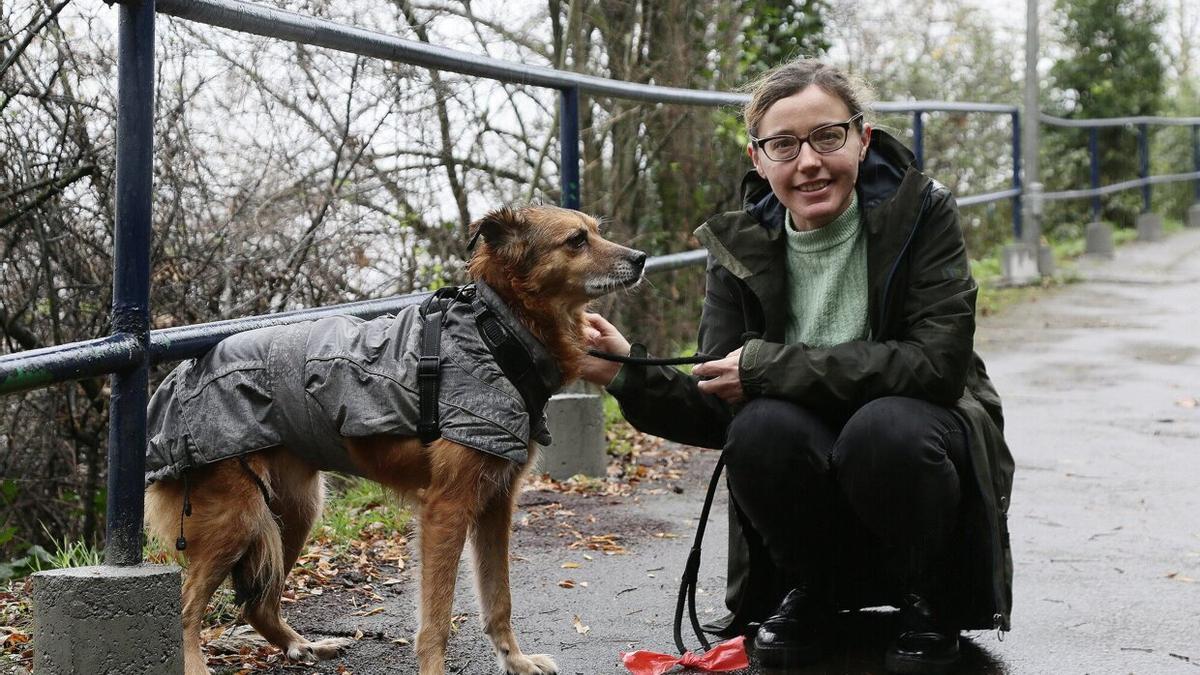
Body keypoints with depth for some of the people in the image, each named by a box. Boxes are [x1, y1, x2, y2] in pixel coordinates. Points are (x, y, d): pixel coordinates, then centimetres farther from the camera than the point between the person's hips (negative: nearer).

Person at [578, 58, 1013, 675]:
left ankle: (929, 603, -5)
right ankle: (804, 594, 0)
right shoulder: (739, 247, -4)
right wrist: (630, 373, -27)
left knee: (885, 427, -35)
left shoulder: (921, 213, -12)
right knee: (761, 427, -29)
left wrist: (770, 367, -24)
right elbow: (717, 413, -7)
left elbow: (937, 363, -23)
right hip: (812, 497, 3)